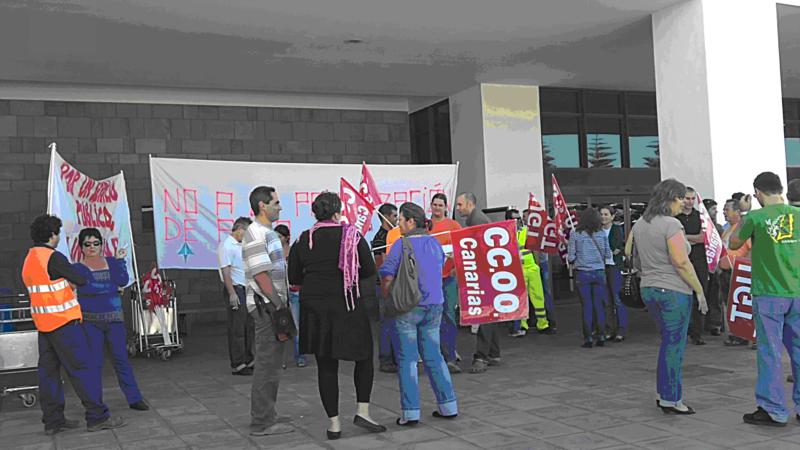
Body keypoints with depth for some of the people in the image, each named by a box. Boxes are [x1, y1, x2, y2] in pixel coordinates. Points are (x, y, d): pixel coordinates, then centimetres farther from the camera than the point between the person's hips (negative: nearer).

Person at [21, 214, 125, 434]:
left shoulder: (29, 260, 12)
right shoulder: (53, 257, -17)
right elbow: (81, 280, -12)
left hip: (43, 323, 9)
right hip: (63, 321, -9)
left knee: (49, 370, 11)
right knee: (84, 367, -5)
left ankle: (53, 420, 16)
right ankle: (97, 417, -3)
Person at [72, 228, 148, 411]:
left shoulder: (111, 262, 11)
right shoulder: (78, 268, 1)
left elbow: (123, 280, -6)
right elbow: (87, 288, -17)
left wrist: (119, 260, -9)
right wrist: (112, 287, -17)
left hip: (114, 319, 3)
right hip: (90, 321, -3)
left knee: (121, 358, 5)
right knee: (94, 362, 1)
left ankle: (134, 398, 10)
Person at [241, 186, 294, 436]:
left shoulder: (268, 233, 17)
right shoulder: (255, 234, -15)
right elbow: (261, 275, -21)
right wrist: (278, 305, -21)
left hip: (273, 305, 10)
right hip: (267, 307, -10)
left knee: (271, 362, 16)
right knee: (267, 364, -6)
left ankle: (265, 415, 26)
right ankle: (262, 422, 1)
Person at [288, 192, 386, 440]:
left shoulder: (302, 241, 0)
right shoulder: (352, 236, -6)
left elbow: (294, 278, 4)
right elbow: (369, 271, -3)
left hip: (314, 309, 3)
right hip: (348, 307, -2)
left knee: (326, 366, 10)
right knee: (364, 356, 16)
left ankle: (334, 423, 13)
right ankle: (362, 411, 9)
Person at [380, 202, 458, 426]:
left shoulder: (402, 245, -12)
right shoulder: (434, 243, 7)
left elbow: (386, 276, -15)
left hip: (408, 307, -6)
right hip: (434, 305, 6)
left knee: (407, 359, 2)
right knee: (434, 356, 15)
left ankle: (410, 413, 4)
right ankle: (448, 406, 17)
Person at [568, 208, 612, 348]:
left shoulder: (575, 235, -6)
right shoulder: (601, 234, 0)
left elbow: (571, 257, -5)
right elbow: (608, 255, 4)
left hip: (582, 273, -1)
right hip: (599, 272, 2)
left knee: (587, 306, 3)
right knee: (599, 305, 8)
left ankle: (588, 338, 5)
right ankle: (601, 336, 10)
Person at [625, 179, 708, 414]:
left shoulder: (639, 224, 8)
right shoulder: (671, 225, -16)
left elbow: (632, 256, 15)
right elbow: (681, 262, -20)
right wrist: (699, 290, -13)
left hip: (648, 289, 8)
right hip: (674, 291, -8)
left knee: (669, 341, 19)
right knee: (674, 344, 2)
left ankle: (664, 394, 23)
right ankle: (671, 400, 10)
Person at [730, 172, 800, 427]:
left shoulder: (756, 217, -9)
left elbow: (733, 245, 6)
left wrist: (741, 225, 23)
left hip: (768, 294, -4)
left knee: (770, 352, 2)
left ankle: (773, 410, 7)